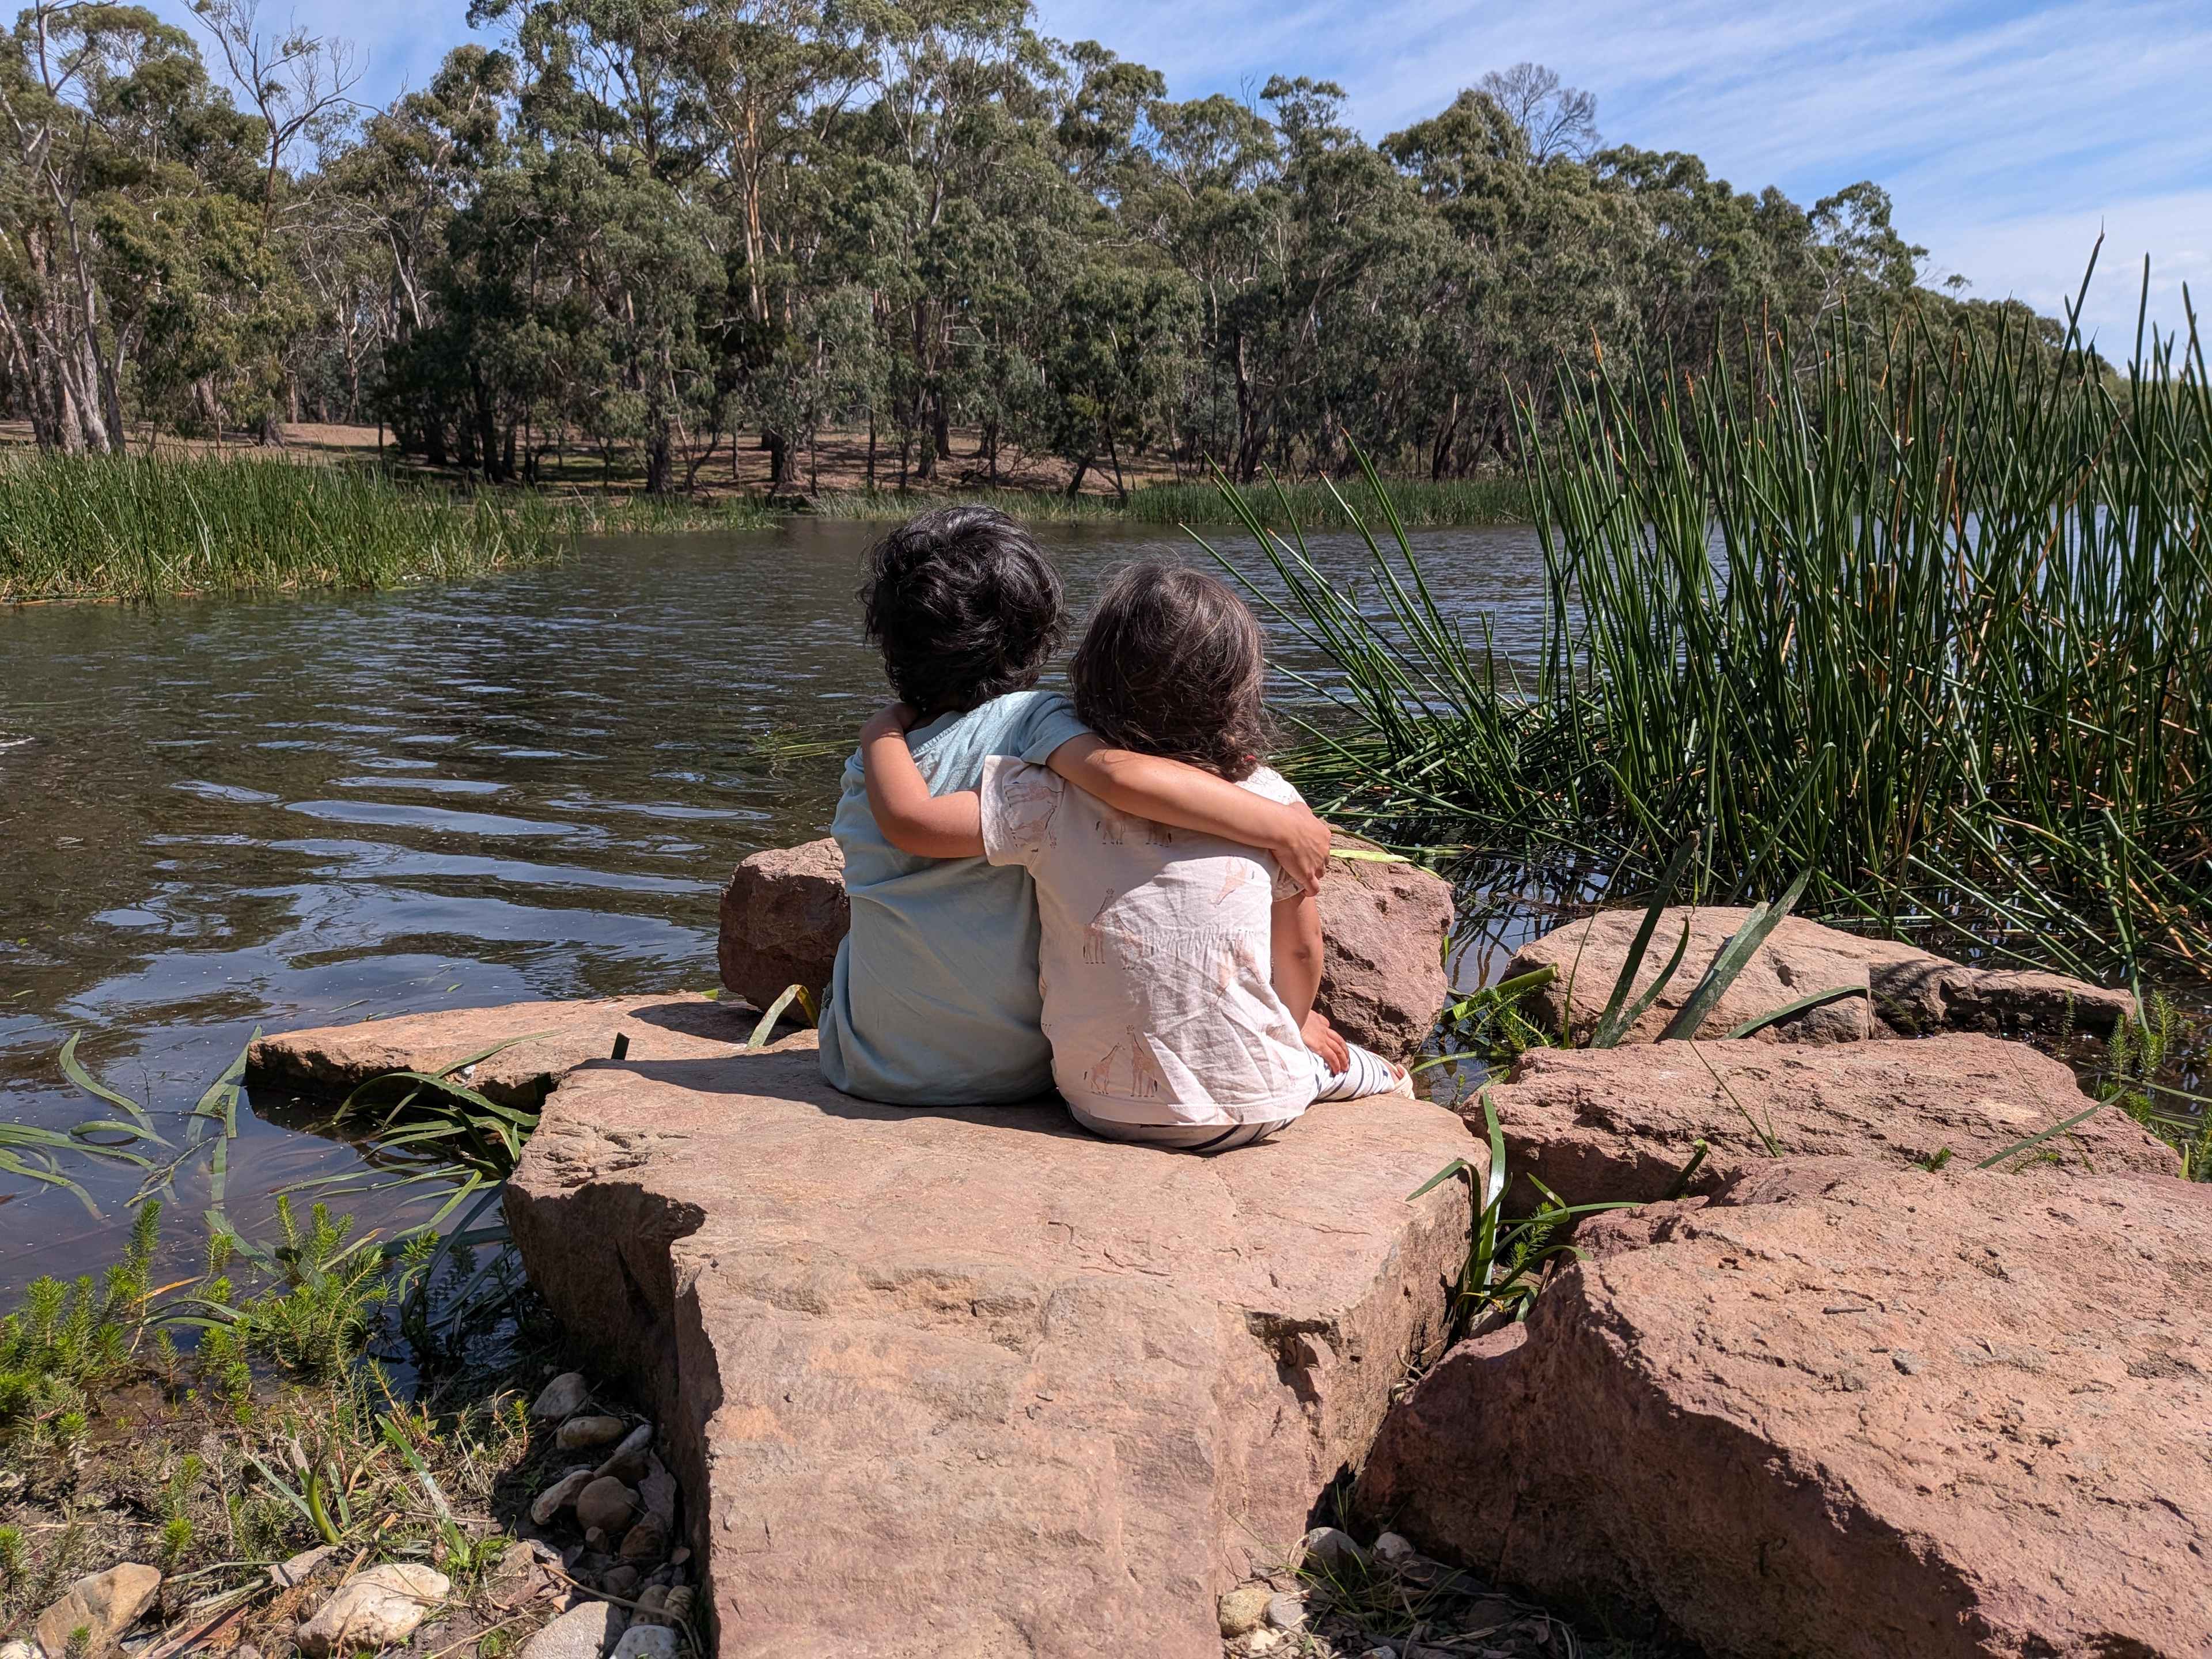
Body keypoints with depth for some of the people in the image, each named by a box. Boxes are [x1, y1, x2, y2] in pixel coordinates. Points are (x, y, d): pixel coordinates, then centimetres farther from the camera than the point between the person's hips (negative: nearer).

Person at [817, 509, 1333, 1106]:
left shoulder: (866, 771, -6)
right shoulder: (1027, 719, -16)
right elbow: (1118, 772, -34)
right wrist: (1285, 825, -29)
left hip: (869, 1072, 3)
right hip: (1015, 1073, -2)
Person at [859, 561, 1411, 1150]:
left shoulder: (1053, 803, -15)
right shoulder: (1270, 801, -10)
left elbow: (911, 819, -16)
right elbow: (1301, 948, 2)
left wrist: (883, 730, 4)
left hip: (1102, 1108, 1)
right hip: (1255, 1108, -1)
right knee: (1391, 1078, 31)